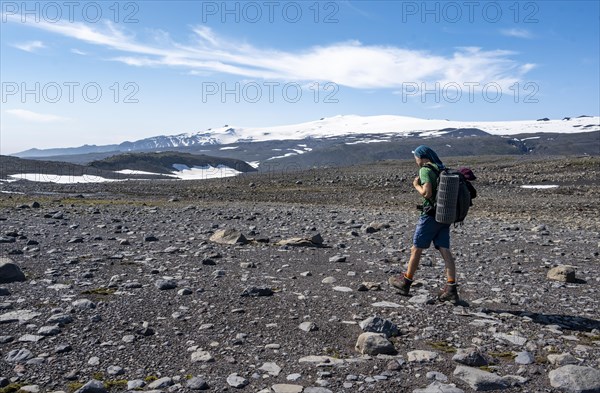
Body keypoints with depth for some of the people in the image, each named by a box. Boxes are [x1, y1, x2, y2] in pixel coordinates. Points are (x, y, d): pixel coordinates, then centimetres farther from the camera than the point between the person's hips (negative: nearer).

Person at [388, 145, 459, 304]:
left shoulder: (425, 170, -11)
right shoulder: (443, 169, 14)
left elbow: (427, 193, -21)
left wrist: (416, 185, -5)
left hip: (431, 215, -7)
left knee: (416, 248, 5)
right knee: (445, 251, 3)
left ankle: (405, 282, 17)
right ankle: (451, 289, -2)